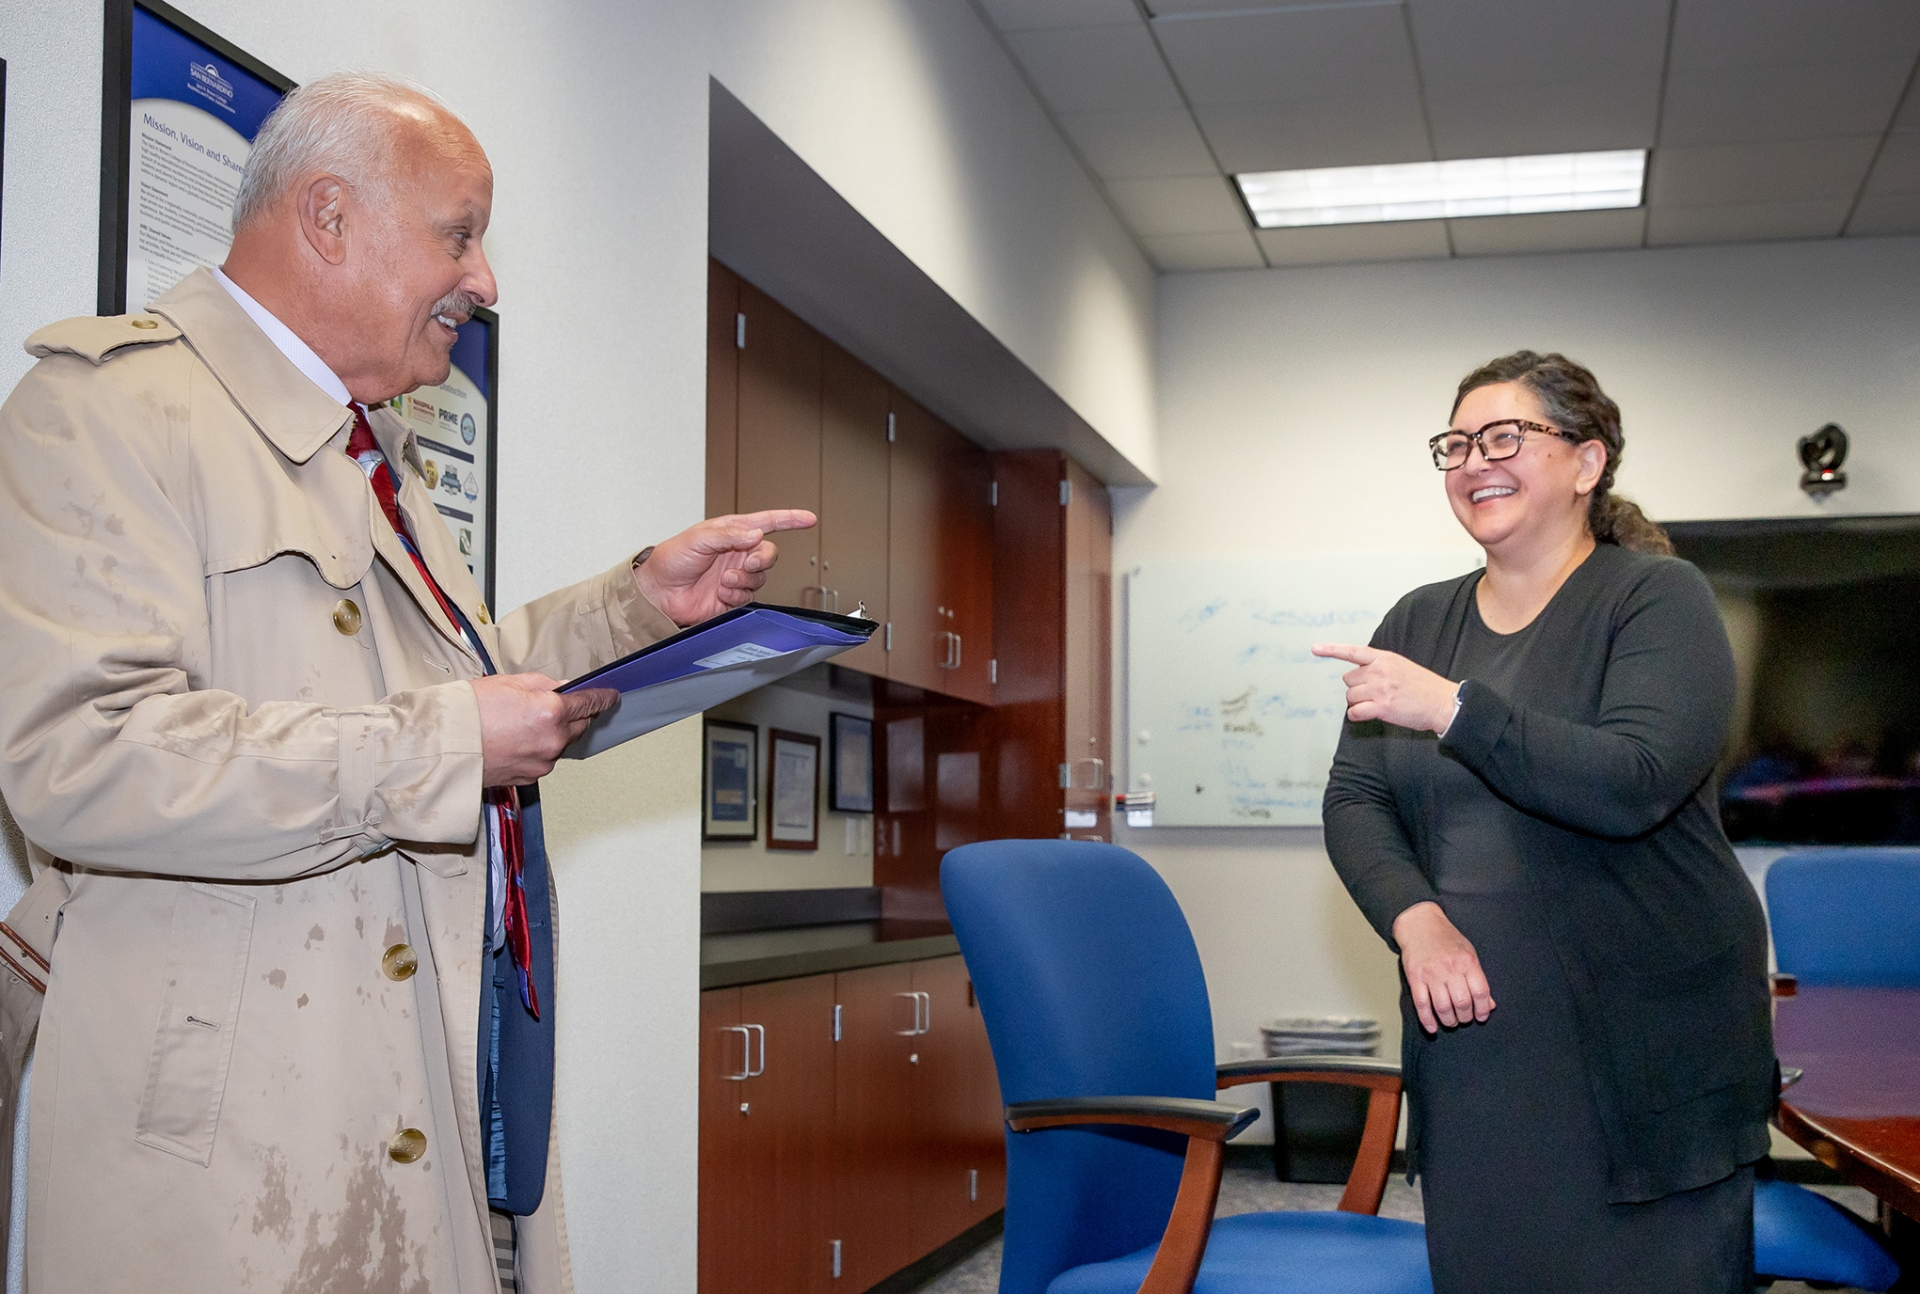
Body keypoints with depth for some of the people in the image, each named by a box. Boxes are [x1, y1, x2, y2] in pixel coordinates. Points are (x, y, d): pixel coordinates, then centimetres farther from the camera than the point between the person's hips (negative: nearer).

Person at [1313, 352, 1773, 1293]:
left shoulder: (1657, 597, -5)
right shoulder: (1418, 622, 11)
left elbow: (1635, 783, -20)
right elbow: (1354, 799, 4)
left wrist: (1454, 709, -24)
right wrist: (1415, 917, -14)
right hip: (1470, 1039, 5)